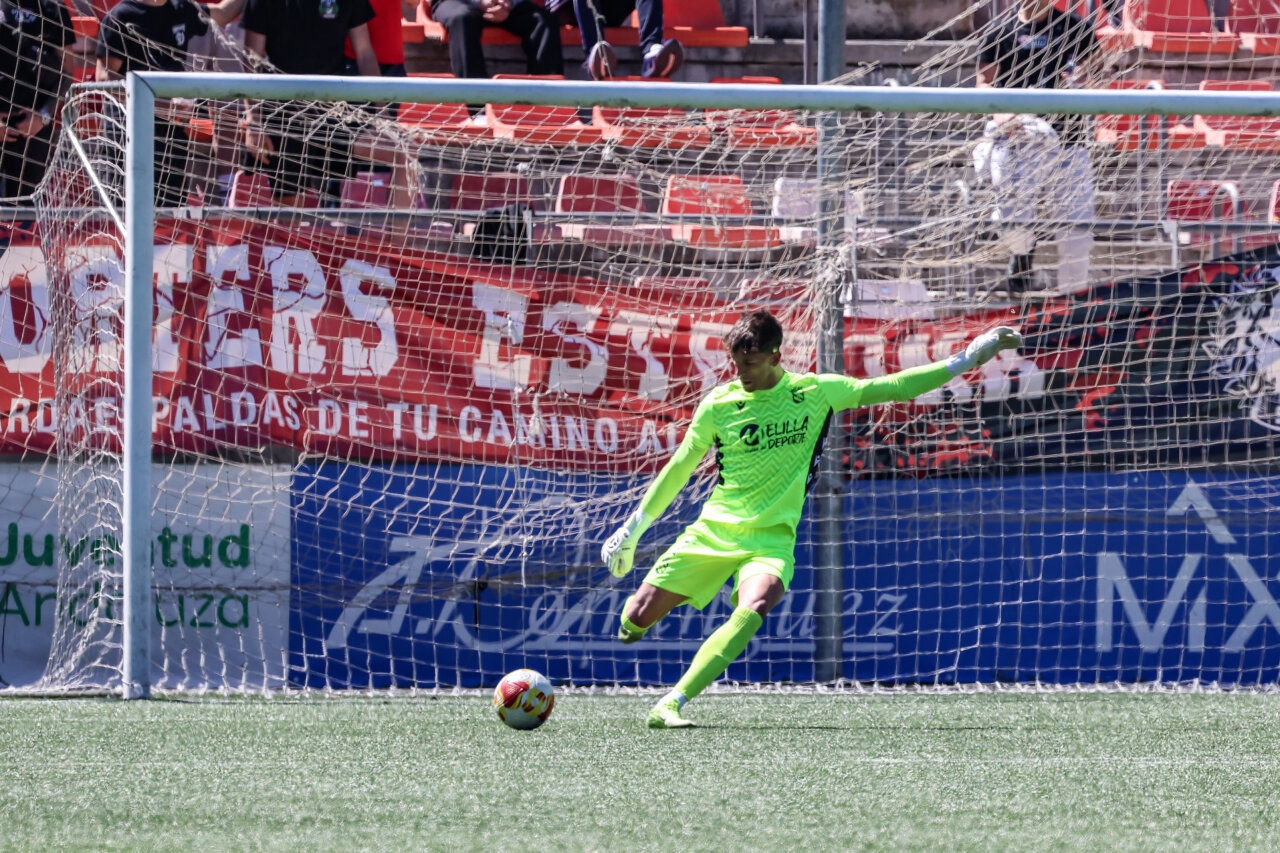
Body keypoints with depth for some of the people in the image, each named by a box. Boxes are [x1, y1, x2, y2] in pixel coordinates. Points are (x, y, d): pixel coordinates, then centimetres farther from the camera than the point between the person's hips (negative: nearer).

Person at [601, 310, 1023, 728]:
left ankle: (671, 704, -34)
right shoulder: (719, 405, 0)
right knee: (637, 618, -3)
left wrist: (965, 360, -2)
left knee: (751, 611, -32)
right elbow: (679, 469, 10)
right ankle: (634, 622, 38)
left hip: (771, 538, -1)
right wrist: (633, 528, 13)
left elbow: (891, 388, 2)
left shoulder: (816, 392, 0)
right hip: (714, 530, 1)